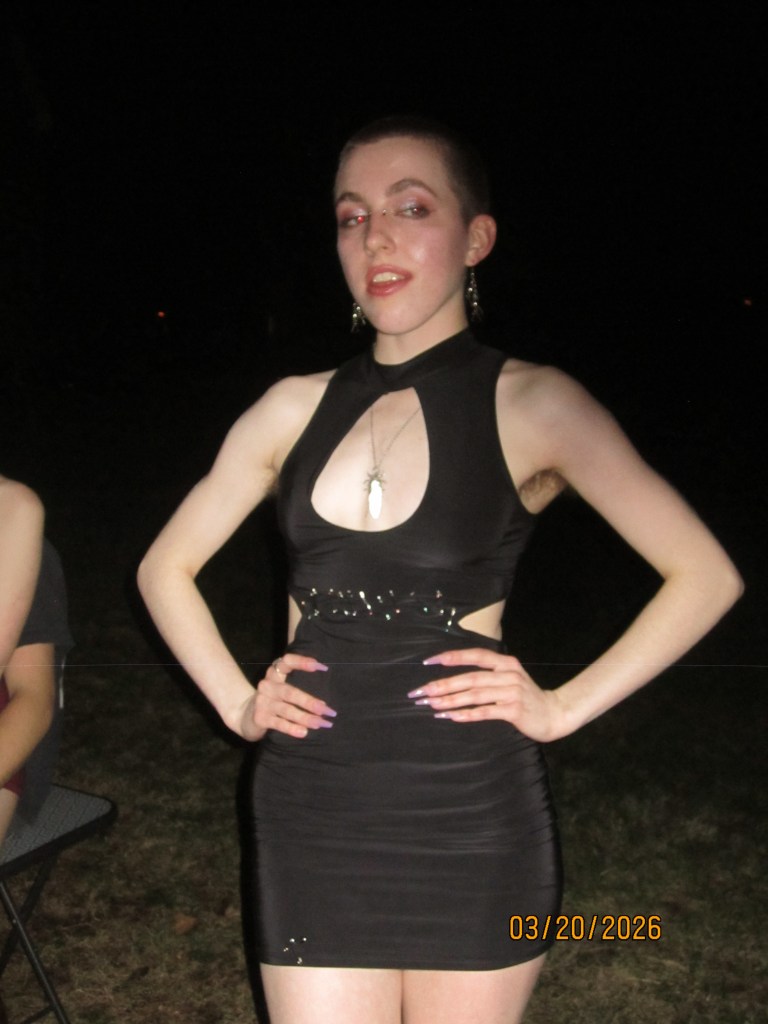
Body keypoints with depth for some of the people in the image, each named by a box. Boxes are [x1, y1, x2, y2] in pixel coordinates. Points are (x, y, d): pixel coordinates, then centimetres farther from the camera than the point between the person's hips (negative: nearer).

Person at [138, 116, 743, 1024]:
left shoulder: (529, 406, -5)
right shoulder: (294, 410, 5)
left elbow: (705, 575, -4)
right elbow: (166, 568, 15)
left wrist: (563, 707, -8)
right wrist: (237, 703, 4)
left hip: (471, 820, -2)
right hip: (313, 813, 3)